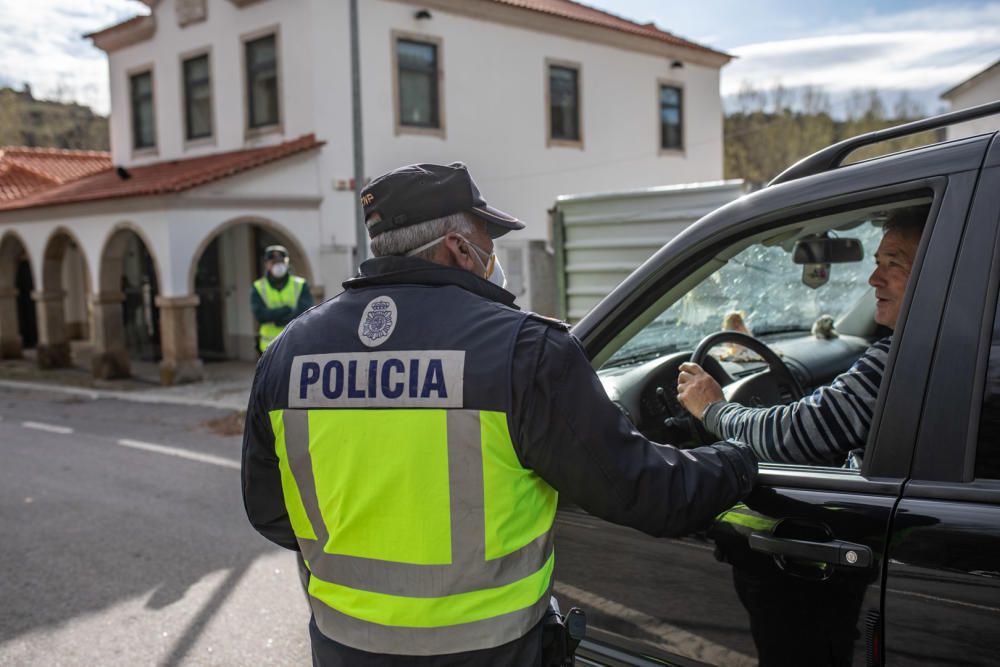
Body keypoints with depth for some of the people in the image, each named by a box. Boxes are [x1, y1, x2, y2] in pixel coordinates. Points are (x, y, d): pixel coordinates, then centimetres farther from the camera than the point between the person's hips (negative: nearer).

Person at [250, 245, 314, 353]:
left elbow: (305, 312, -10)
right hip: (270, 347, 1)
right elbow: (259, 315, -10)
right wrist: (288, 309, -14)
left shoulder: (301, 285, 4)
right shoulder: (258, 288, 6)